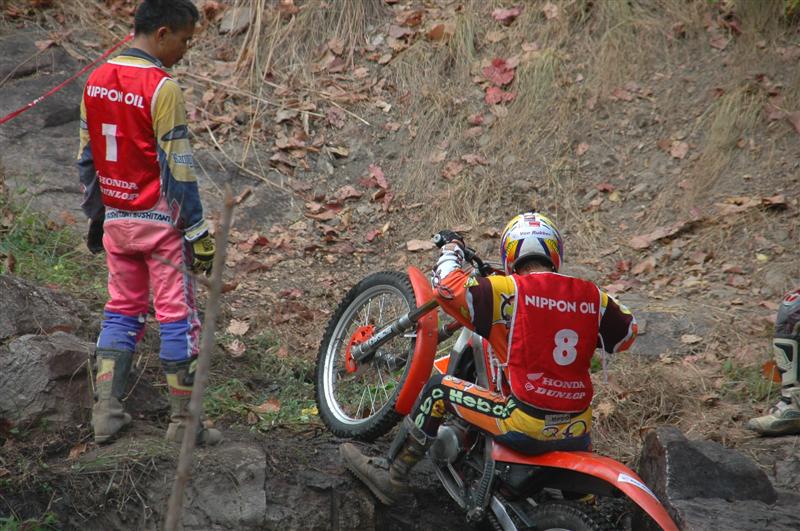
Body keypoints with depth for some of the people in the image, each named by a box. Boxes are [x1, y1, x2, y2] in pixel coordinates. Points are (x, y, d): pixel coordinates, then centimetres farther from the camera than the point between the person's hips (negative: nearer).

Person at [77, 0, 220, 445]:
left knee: (122, 312, 15)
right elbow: (178, 168, -17)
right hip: (160, 222, -7)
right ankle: (182, 422, 6)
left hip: (116, 220, 7)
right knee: (178, 317, 1)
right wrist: (198, 231, -12)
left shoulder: (97, 82, 5)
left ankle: (106, 413, 13)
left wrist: (96, 215, 21)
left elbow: (87, 158, 12)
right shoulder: (161, 88, -18)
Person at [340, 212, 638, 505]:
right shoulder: (591, 295, 2)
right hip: (577, 433, 4)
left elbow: (449, 287, -10)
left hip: (526, 428, -4)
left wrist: (450, 253, 11)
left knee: (438, 389, 10)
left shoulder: (509, 291, -11)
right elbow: (627, 333, 16)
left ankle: (392, 475, 18)